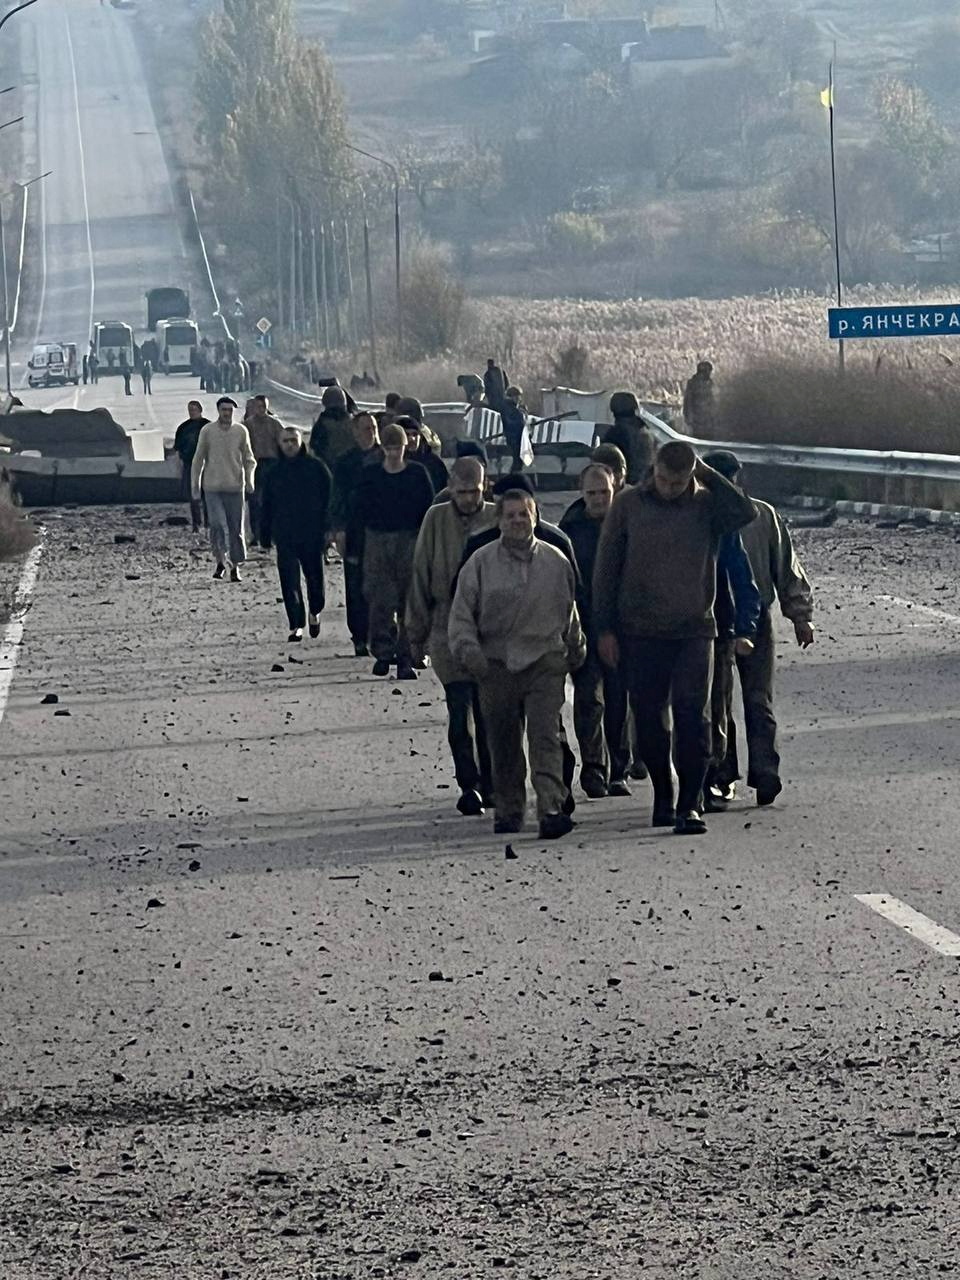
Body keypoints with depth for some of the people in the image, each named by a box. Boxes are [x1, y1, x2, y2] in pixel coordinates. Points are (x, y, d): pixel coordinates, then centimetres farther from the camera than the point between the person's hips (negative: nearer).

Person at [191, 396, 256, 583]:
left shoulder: (241, 431, 4)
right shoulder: (207, 431, 1)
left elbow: (249, 459, 11)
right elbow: (198, 460, 9)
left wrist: (249, 479, -4)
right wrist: (195, 486, 8)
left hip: (235, 486, 1)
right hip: (212, 486, -1)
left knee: (235, 528, 2)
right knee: (217, 525, -11)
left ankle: (235, 567, 12)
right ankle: (220, 561, 6)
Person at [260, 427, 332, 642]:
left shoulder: (316, 467, 0)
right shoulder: (273, 471, 6)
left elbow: (329, 499, 2)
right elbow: (265, 506, 11)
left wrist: (329, 528, -5)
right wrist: (265, 537, 8)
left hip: (313, 535, -1)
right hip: (285, 537, 1)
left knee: (315, 576, 10)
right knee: (289, 581, -5)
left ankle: (315, 613, 35)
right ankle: (296, 625, -2)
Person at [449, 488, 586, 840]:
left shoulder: (556, 561, 8)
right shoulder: (480, 563, 3)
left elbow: (569, 612, 21)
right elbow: (461, 614, 4)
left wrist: (576, 651, 28)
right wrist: (468, 649, -11)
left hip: (545, 662, -1)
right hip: (496, 665, 1)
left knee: (545, 738, -13)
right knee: (503, 745, 7)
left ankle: (551, 809, -22)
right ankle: (508, 811, 20)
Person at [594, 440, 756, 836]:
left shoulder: (706, 505, 1)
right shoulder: (629, 504, 2)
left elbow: (744, 513, -20)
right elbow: (606, 568, 5)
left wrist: (708, 475, -13)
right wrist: (605, 628, 1)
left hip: (694, 631, -1)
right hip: (640, 632, 1)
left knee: (693, 719, -9)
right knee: (650, 721, 6)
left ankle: (689, 804, -7)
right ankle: (663, 796, 22)